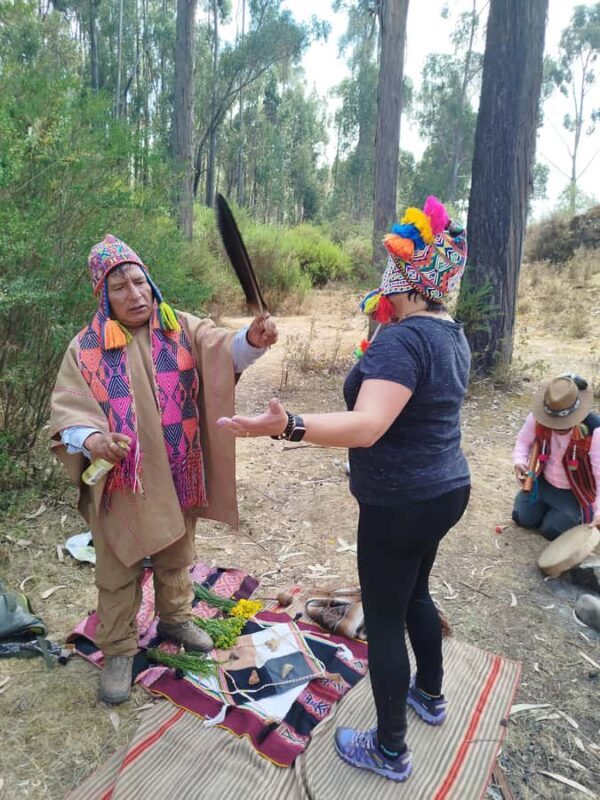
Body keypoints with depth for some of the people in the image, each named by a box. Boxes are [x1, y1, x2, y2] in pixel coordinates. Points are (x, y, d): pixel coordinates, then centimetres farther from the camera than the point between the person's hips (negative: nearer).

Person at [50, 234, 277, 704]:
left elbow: (222, 351, -19)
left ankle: (175, 618, 49)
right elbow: (67, 409, -12)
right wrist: (90, 439, -34)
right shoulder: (87, 348, -8)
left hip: (178, 476, 2)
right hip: (121, 482, -2)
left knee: (176, 558, 23)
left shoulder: (182, 329, -3)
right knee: (119, 571, 13)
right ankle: (118, 650, 34)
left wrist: (251, 339, -42)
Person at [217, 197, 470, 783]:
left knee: (383, 620, 8)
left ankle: (390, 751, 28)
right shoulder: (452, 334, 5)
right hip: (445, 489, 10)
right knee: (414, 593, 28)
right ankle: (430, 695, 50)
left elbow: (367, 426, -38)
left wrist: (288, 426, -48)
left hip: (400, 504, -10)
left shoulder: (401, 339, -25)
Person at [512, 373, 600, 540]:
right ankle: (549, 505, 32)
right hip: (543, 482, 4)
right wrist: (519, 461, -27)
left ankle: (585, 511, 23)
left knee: (551, 531, -6)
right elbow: (524, 441, -4)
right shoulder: (537, 418, -22)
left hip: (575, 492, -4)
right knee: (522, 518, 2)